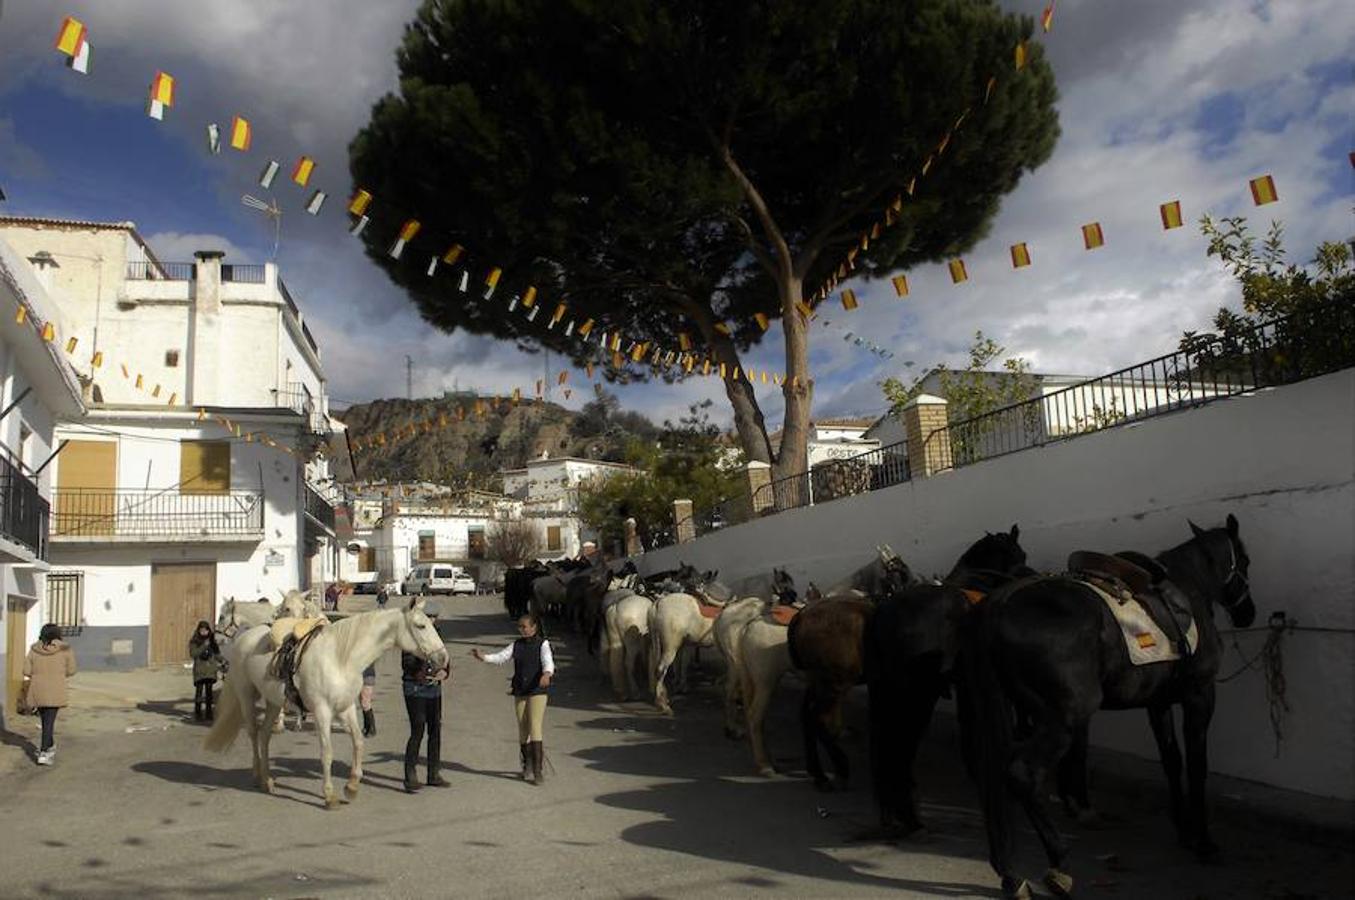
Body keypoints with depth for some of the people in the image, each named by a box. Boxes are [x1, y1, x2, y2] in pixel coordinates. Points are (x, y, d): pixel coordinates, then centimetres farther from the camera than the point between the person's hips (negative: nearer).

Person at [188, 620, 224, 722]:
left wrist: (222, 660, -6)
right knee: (199, 691, -6)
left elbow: (217, 654, 12)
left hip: (210, 669, 3)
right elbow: (193, 654, -12)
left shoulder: (212, 641, 9)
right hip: (199, 670, -3)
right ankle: (197, 713, 0)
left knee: (209, 691, 6)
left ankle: (208, 713, 14)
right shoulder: (194, 641, 0)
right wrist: (204, 646, -19)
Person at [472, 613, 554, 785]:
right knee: (523, 730, 10)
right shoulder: (517, 645, 10)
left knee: (535, 728, -11)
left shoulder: (542, 644, -4)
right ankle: (527, 767, 24)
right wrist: (483, 657, -16)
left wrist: (547, 674, -41)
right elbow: (501, 657, 2)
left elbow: (548, 661, -19)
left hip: (538, 690, -5)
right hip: (520, 691, 5)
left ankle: (537, 770, -10)